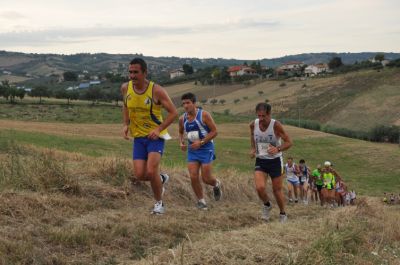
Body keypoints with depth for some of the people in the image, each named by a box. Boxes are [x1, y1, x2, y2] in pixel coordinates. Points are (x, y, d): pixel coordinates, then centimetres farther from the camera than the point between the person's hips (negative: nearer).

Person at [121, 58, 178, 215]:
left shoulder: (156, 90, -16)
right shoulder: (125, 88, -2)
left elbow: (173, 113, -10)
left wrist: (159, 129, -21)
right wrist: (126, 124, 4)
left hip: (155, 136, -4)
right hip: (138, 137, 4)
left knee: (151, 171, -17)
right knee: (140, 175, -6)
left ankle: (159, 203, 7)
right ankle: (161, 179, 28)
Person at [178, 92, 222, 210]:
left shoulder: (204, 115, -13)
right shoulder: (182, 119, 1)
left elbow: (214, 131, -12)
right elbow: (181, 132, 21)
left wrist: (201, 142, -20)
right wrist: (181, 143, 1)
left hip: (206, 149, -4)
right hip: (192, 150, 4)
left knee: (206, 178, -5)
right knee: (193, 177, -8)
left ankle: (216, 185, 31)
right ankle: (201, 201, 10)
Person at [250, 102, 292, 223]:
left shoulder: (276, 125, -19)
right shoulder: (253, 125, -8)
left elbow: (289, 142, -13)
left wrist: (278, 149, -30)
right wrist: (253, 149, 1)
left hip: (275, 160, -2)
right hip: (260, 161, 2)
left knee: (277, 190, 7)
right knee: (260, 188, -17)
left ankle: (283, 214, 31)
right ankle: (266, 205, 16)